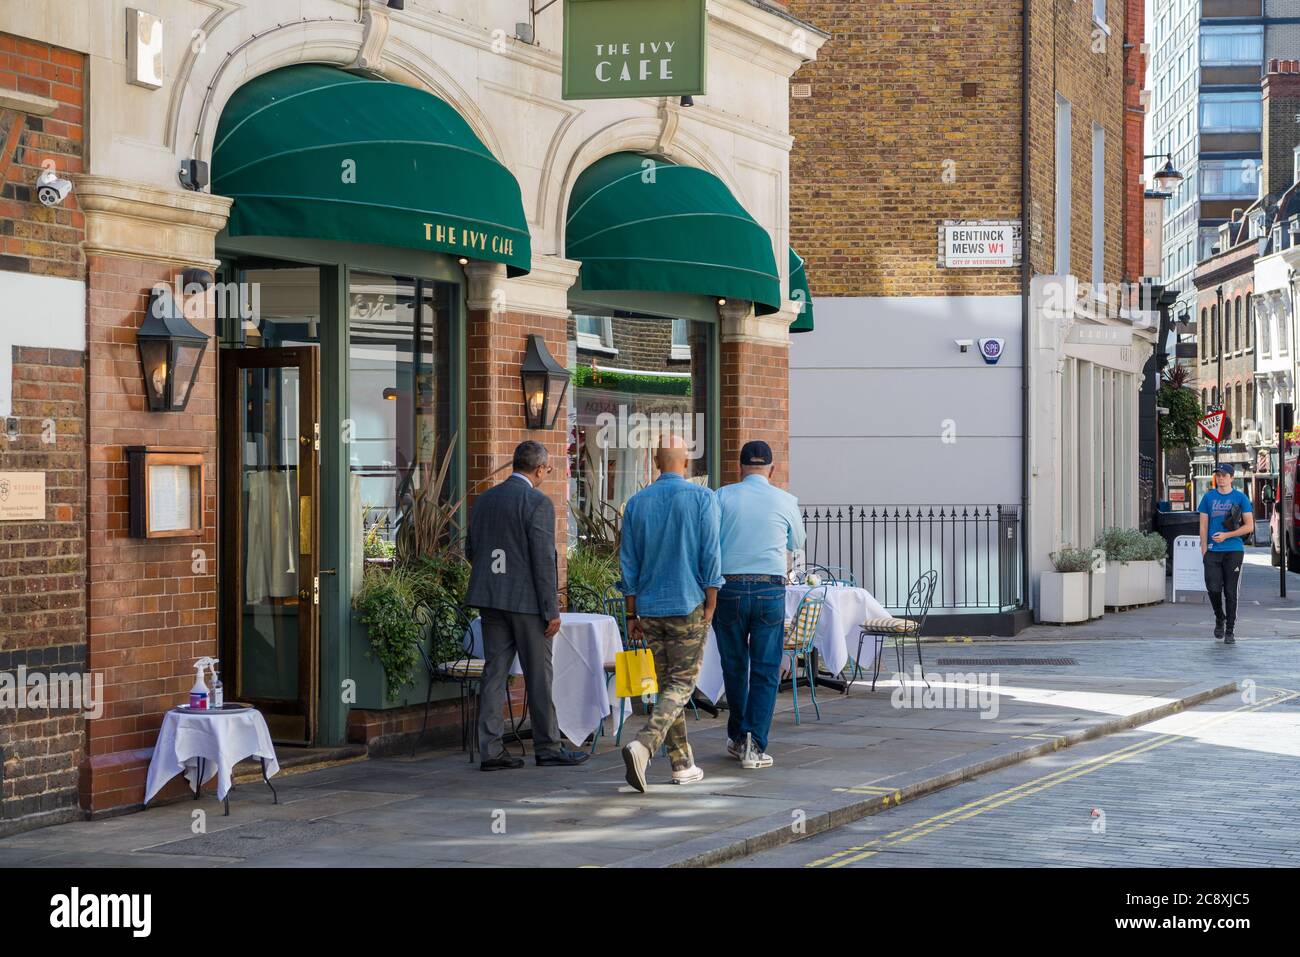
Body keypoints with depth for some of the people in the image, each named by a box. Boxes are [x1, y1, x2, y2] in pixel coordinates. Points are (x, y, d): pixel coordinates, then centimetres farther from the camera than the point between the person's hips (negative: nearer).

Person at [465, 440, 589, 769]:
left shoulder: (484, 500, 9)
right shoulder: (538, 502, -12)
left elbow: (471, 550, 15)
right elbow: (543, 559, -15)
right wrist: (552, 610, -12)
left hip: (490, 598, 6)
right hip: (527, 600, -6)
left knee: (494, 671, 6)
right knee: (539, 675, 4)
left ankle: (491, 750, 4)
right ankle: (548, 747, 11)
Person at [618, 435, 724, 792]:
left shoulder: (637, 502, 4)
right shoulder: (702, 497, -8)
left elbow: (628, 563, 7)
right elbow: (710, 555, -11)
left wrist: (632, 614, 12)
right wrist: (710, 606, -4)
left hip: (650, 608, 4)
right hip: (688, 606, -4)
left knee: (666, 684, 13)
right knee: (682, 685, -1)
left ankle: (682, 763, 16)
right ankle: (643, 745, -23)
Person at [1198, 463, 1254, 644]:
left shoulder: (1241, 498, 3)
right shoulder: (1208, 497, 9)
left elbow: (1249, 526, 0)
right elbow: (1203, 526, 9)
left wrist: (1226, 535, -10)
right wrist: (1204, 550, 0)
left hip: (1234, 550, -1)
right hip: (1213, 551, 1)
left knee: (1230, 592, 0)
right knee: (1213, 588, -6)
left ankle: (1230, 631, 7)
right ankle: (1219, 619, 21)